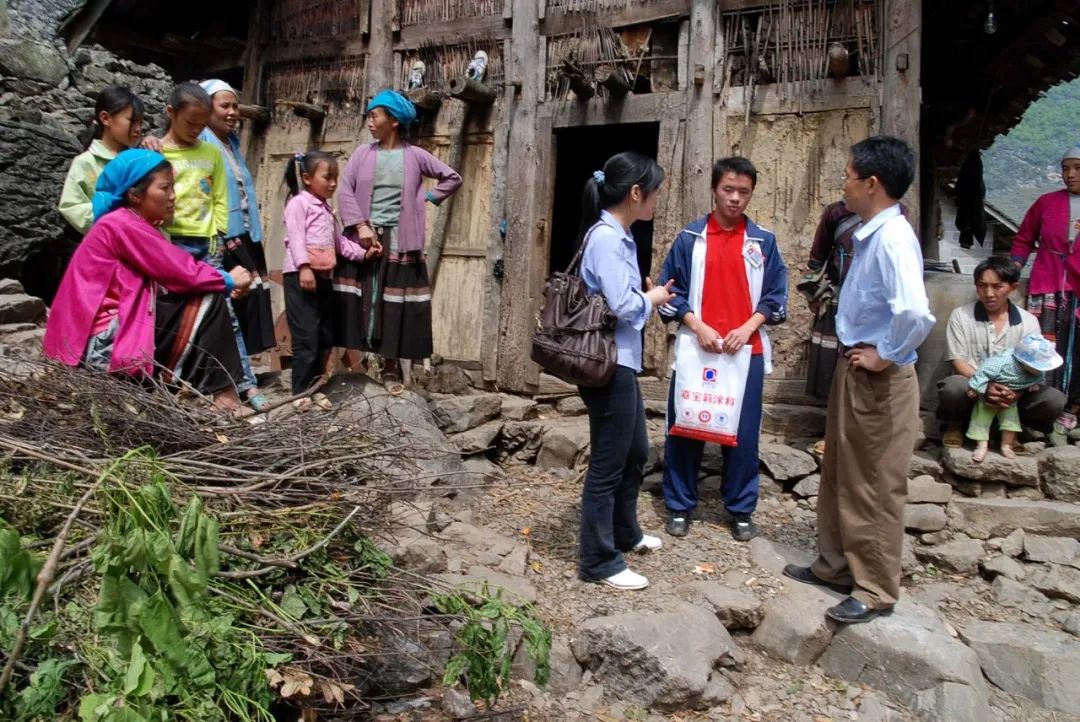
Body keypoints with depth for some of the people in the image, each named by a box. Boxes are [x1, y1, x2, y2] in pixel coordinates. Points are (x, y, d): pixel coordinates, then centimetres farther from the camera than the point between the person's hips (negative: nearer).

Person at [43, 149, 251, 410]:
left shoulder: (133, 225, 15)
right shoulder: (122, 224, -14)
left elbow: (176, 274, 8)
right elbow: (183, 273, -15)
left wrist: (223, 280, -3)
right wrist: (228, 280, 0)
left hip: (117, 327, 10)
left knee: (205, 298, 13)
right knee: (210, 303, -10)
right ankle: (221, 394, -6)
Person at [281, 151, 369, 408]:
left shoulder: (327, 209, 23)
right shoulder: (298, 203, -3)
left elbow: (338, 241, 28)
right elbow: (295, 237, -14)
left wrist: (363, 253, 17)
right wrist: (304, 267, -26)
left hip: (323, 277, 9)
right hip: (300, 276, -9)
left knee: (324, 337, 10)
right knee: (306, 337, -10)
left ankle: (313, 388, 19)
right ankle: (301, 392, -3)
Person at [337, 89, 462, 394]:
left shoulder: (415, 155, 4)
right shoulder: (363, 153, 7)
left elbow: (453, 178, 12)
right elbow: (345, 190, -3)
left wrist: (427, 198, 3)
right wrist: (360, 226, -15)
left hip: (398, 240, -1)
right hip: (363, 237, 1)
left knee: (394, 306, 1)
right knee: (357, 302, -1)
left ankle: (390, 369, 11)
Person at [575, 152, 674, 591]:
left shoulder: (618, 236, 12)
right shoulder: (606, 238, -19)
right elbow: (623, 307, -23)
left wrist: (647, 298, -1)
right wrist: (654, 298, -5)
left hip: (621, 363, 10)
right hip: (607, 366, -10)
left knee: (635, 452, 23)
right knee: (608, 464, 1)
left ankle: (624, 533, 41)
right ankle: (598, 560, 15)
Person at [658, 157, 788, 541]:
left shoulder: (763, 241, 5)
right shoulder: (689, 238, 2)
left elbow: (775, 295, 5)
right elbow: (670, 289, 2)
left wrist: (746, 329, -9)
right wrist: (698, 327, -10)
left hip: (747, 350, 1)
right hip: (696, 347, -1)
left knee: (743, 431, 6)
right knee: (686, 427, 5)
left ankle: (741, 509, 21)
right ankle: (680, 505, 19)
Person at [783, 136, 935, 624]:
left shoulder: (893, 237, -21)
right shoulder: (871, 234, 8)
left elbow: (916, 314, -35)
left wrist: (884, 356, -20)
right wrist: (856, 356, 13)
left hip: (879, 380, -10)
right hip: (854, 372, 10)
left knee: (875, 487, 4)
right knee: (840, 475, 19)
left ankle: (875, 590, 19)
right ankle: (836, 565, 35)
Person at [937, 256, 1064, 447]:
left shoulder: (1029, 321, 3)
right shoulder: (960, 315, -3)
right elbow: (958, 362, -8)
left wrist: (1018, 391, -25)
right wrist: (985, 385, -26)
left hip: (1012, 393, 2)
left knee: (1054, 399, -24)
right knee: (952, 388, -36)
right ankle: (957, 422, -2)